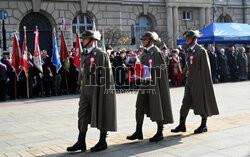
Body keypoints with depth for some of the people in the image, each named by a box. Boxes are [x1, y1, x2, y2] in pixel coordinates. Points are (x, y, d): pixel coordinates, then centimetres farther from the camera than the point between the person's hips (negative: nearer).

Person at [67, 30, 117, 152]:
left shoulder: (100, 54, -11)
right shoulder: (84, 55, 13)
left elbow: (107, 74, -14)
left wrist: (105, 92, -18)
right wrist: (82, 83, 19)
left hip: (98, 90, -8)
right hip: (86, 90, 8)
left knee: (101, 115, 3)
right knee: (83, 115, 5)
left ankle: (102, 142, 16)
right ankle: (81, 142, 11)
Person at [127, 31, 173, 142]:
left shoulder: (157, 52, -9)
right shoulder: (144, 53, 15)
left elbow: (162, 69, -13)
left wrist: (148, 71, -19)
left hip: (155, 83, -8)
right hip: (145, 83, 8)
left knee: (157, 107, -1)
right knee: (140, 106, 6)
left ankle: (160, 133, 11)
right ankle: (138, 132, 13)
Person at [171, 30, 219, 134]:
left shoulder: (201, 51, -10)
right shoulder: (189, 51, 14)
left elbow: (205, 68, -12)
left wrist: (205, 82, -15)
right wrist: (189, 80, 18)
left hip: (200, 81, -7)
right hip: (190, 81, 7)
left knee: (202, 103, 3)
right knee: (186, 102, 3)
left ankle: (204, 126, 15)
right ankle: (182, 125, 6)